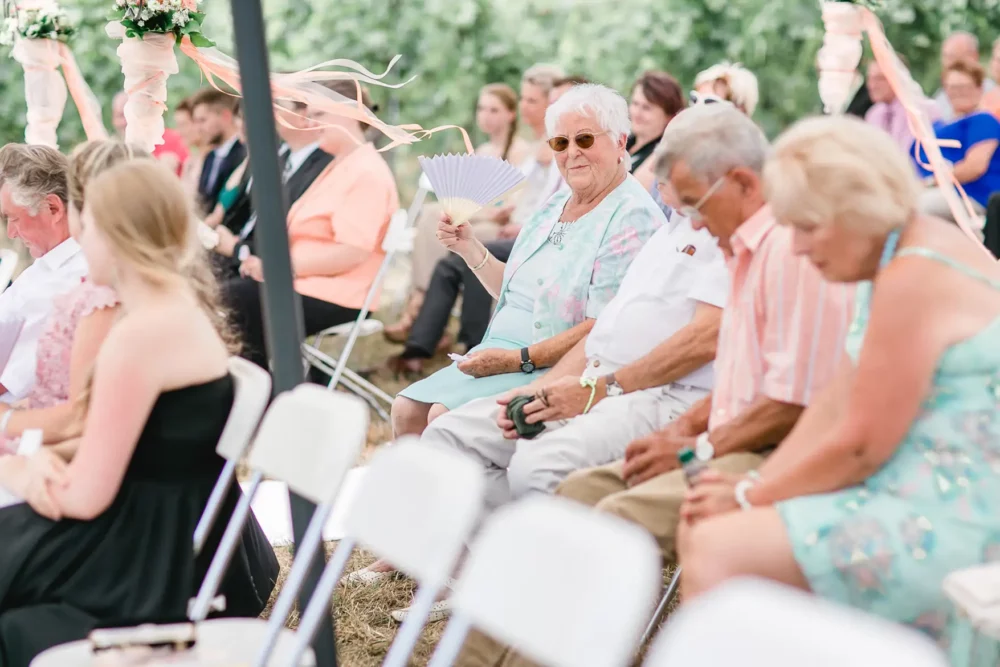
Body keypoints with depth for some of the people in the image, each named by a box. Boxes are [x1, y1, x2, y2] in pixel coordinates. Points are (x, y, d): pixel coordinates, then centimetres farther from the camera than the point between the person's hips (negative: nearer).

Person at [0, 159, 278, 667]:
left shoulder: (139, 335, -23)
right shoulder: (180, 308, 7)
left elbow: (85, 497, -19)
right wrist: (46, 461, -3)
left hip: (166, 557, -9)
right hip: (193, 535, 9)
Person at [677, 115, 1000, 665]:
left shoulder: (914, 279, -20)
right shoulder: (895, 259, 12)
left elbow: (859, 445, -18)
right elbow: (837, 405, 11)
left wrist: (749, 498, -6)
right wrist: (754, 487, 1)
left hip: (949, 519, -10)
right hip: (913, 491, 10)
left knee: (717, 549, -17)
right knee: (702, 526, 7)